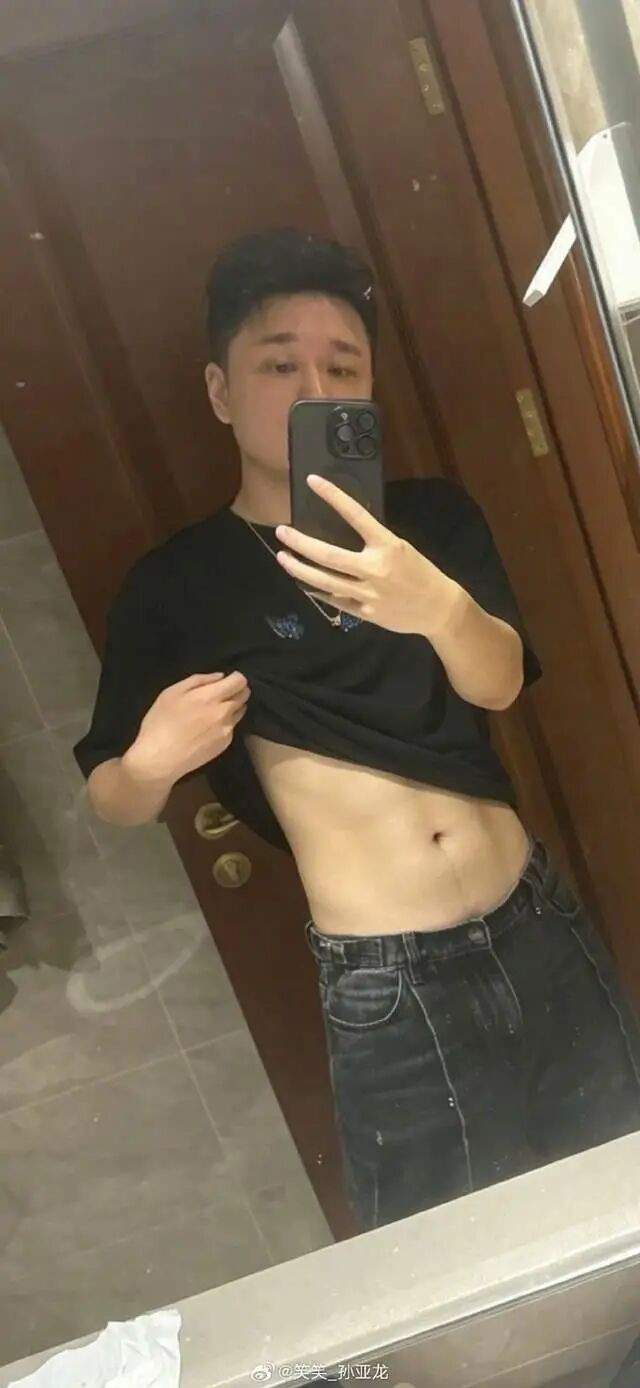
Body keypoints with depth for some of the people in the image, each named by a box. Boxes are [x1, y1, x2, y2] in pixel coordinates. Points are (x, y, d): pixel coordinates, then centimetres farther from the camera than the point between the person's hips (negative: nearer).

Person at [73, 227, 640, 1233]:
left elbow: (499, 682, -14)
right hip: (383, 987, -2)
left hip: (540, 929, 3)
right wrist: (152, 759, -21)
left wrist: (440, 605, -36)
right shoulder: (176, 584, -6)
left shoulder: (434, 517, 2)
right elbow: (113, 798, 1)